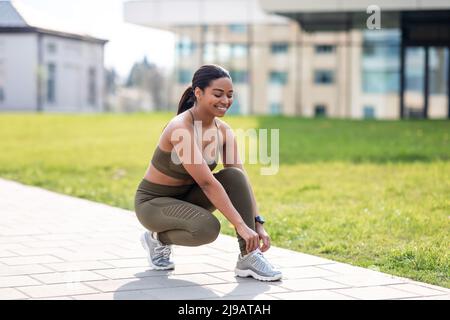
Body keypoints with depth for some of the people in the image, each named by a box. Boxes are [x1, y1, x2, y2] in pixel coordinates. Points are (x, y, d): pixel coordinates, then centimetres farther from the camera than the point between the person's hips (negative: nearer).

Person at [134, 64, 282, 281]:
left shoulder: (223, 131, -7)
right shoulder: (181, 128, -29)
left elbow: (241, 181, -7)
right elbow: (206, 182, -35)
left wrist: (257, 223, -18)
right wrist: (241, 225, -38)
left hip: (187, 196, 7)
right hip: (153, 202, -6)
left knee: (234, 175, -20)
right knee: (207, 228, -34)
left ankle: (248, 258, -16)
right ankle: (158, 238, -1)